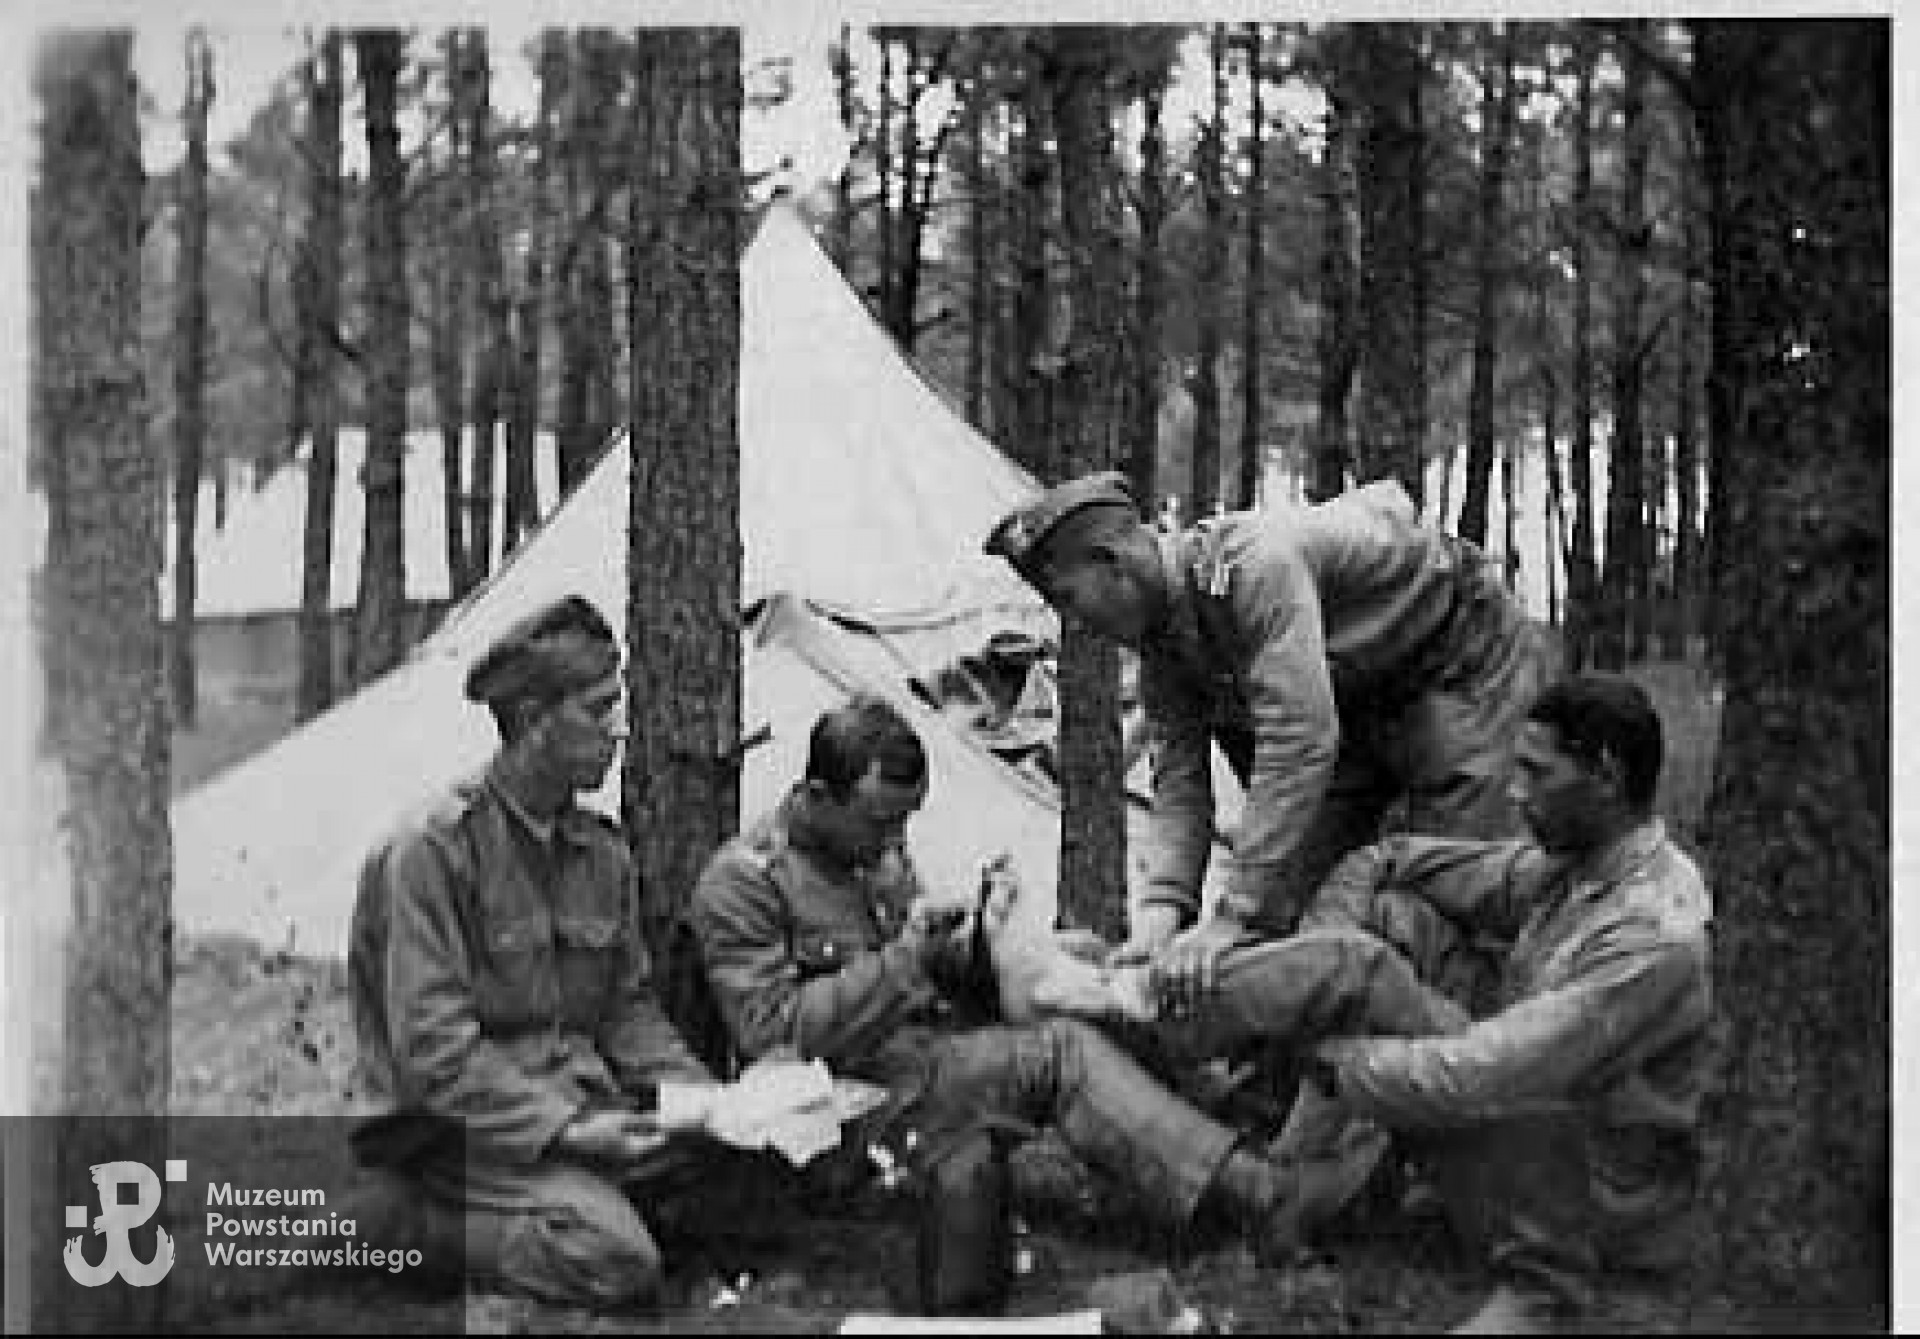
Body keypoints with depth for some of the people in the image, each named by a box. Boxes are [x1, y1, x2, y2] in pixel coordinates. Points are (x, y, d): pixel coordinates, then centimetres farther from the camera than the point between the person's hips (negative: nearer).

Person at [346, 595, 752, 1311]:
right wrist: (564, 1127, -24)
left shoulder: (601, 849, 10)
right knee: (620, 1262, -27)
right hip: (459, 1125, -7)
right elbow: (433, 1045, -19)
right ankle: (448, 1228, -3)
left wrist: (697, 1093, -3)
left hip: (580, 1103, 7)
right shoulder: (431, 848, -14)